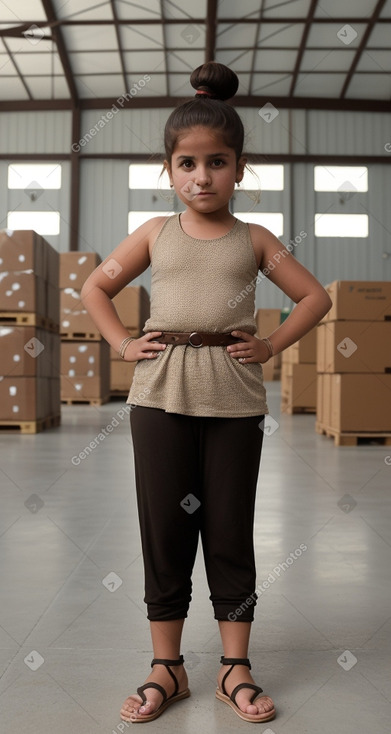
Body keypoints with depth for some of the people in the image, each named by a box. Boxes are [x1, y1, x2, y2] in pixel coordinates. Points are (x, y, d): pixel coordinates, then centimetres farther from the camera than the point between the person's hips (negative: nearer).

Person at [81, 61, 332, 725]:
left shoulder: (254, 240, 7)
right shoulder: (155, 234, 8)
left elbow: (315, 297, 13)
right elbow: (95, 287, 16)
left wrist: (271, 345, 2)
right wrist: (123, 344, 4)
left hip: (234, 398, 0)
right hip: (160, 395, 1)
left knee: (230, 531, 6)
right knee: (164, 529, 6)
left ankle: (234, 666, 20)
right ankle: (166, 666, 20)